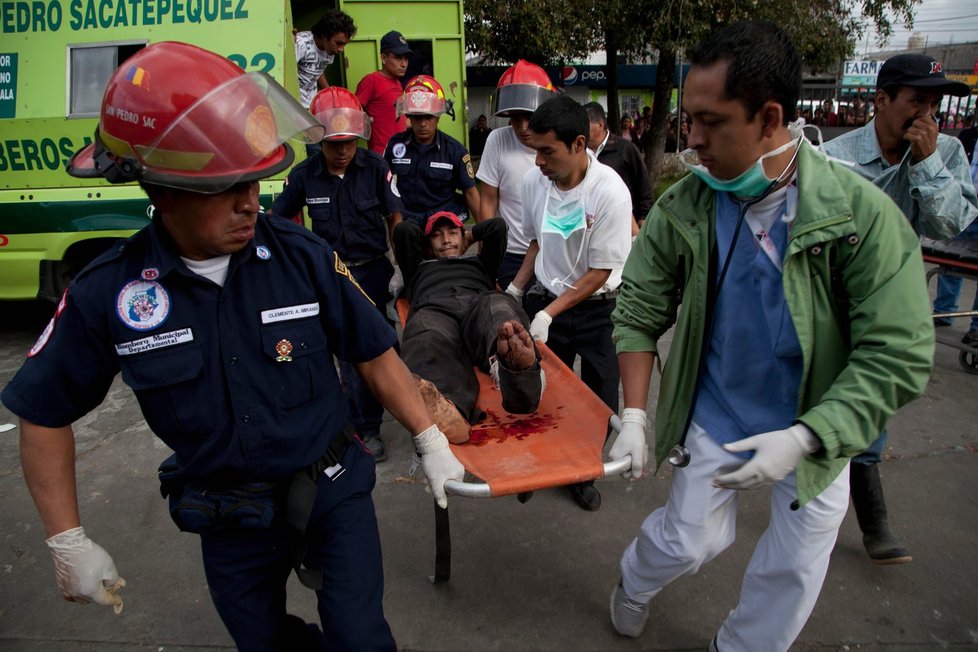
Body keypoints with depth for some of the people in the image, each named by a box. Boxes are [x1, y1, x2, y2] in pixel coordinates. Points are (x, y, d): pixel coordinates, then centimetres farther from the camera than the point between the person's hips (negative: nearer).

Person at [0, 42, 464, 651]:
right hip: (229, 520, 2)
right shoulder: (107, 293, -15)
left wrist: (432, 443, -5)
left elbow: (376, 355, -7)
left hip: (333, 492, -1)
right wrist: (69, 542, -1)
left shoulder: (303, 255, -17)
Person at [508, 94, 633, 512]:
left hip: (596, 307, -3)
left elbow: (598, 274, -17)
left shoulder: (610, 191, -22)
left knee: (600, 402, 5)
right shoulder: (534, 181, -8)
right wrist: (515, 290, 3)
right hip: (545, 298, 3)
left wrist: (549, 314, -19)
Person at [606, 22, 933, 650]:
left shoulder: (863, 214, -21)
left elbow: (897, 356, -20)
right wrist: (634, 416, -12)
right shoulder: (682, 209, -15)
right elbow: (639, 314, -5)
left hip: (817, 428, 1)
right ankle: (634, 583, 45)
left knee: (793, 571, 14)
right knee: (690, 541, 9)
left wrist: (801, 439, -29)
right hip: (714, 417, 0)